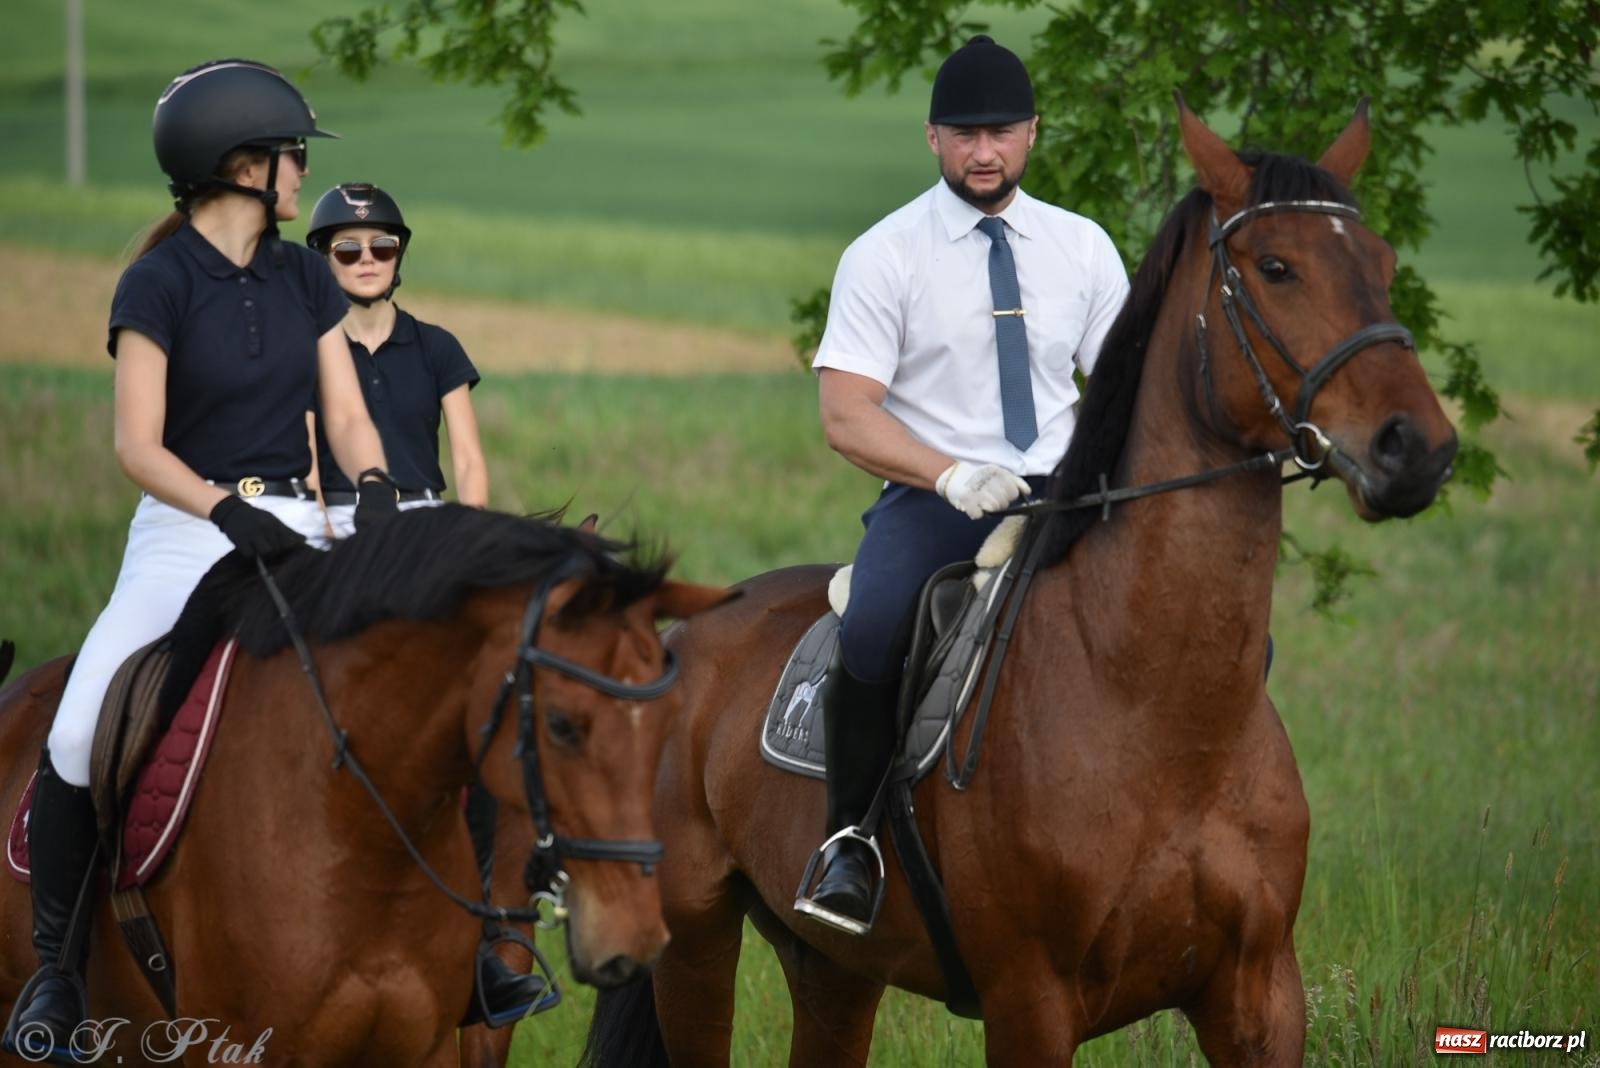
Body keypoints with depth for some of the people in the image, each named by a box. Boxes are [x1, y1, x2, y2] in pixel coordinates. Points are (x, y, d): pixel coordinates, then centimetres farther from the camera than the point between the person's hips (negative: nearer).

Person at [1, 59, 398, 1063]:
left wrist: (374, 488, -13)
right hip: (185, 532, -4)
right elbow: (139, 445, -11)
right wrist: (231, 513, -25)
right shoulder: (159, 284, -6)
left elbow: (347, 416, 8)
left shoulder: (304, 277, 10)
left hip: (297, 526, 4)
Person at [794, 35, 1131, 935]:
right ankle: (852, 842, -18)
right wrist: (953, 476, -23)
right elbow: (846, 415, -7)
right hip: (931, 498, -3)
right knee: (874, 630, -36)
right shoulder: (884, 257, 0)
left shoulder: (1084, 248, 11)